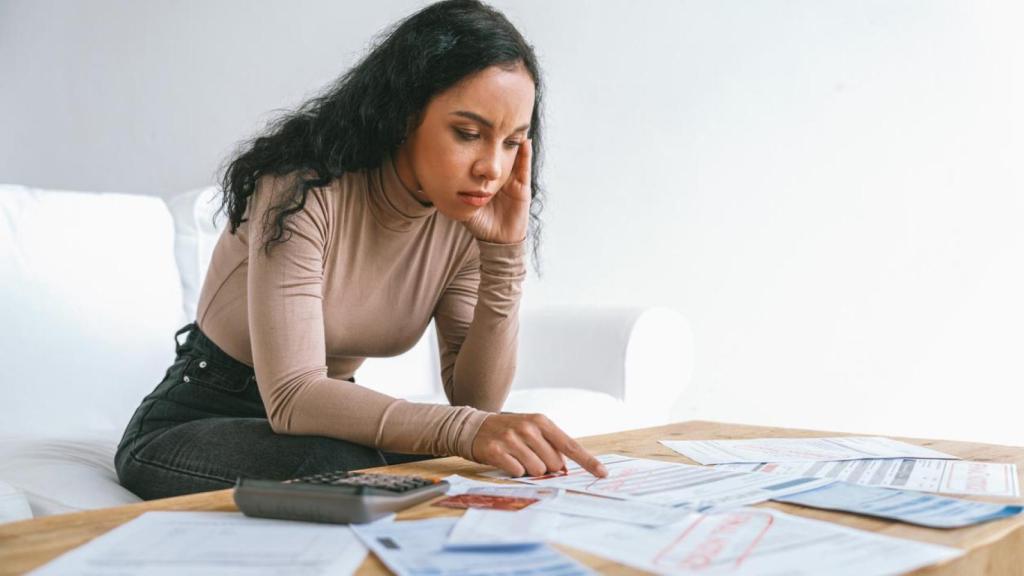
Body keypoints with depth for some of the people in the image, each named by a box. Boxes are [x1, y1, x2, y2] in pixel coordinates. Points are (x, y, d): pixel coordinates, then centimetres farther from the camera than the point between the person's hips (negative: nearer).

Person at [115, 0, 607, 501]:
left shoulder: (467, 220, -9)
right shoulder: (305, 189, -25)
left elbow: (474, 400, -12)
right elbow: (291, 396, -32)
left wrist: (504, 253, -24)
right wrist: (464, 430, -45)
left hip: (324, 416, 5)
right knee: (344, 466, -35)